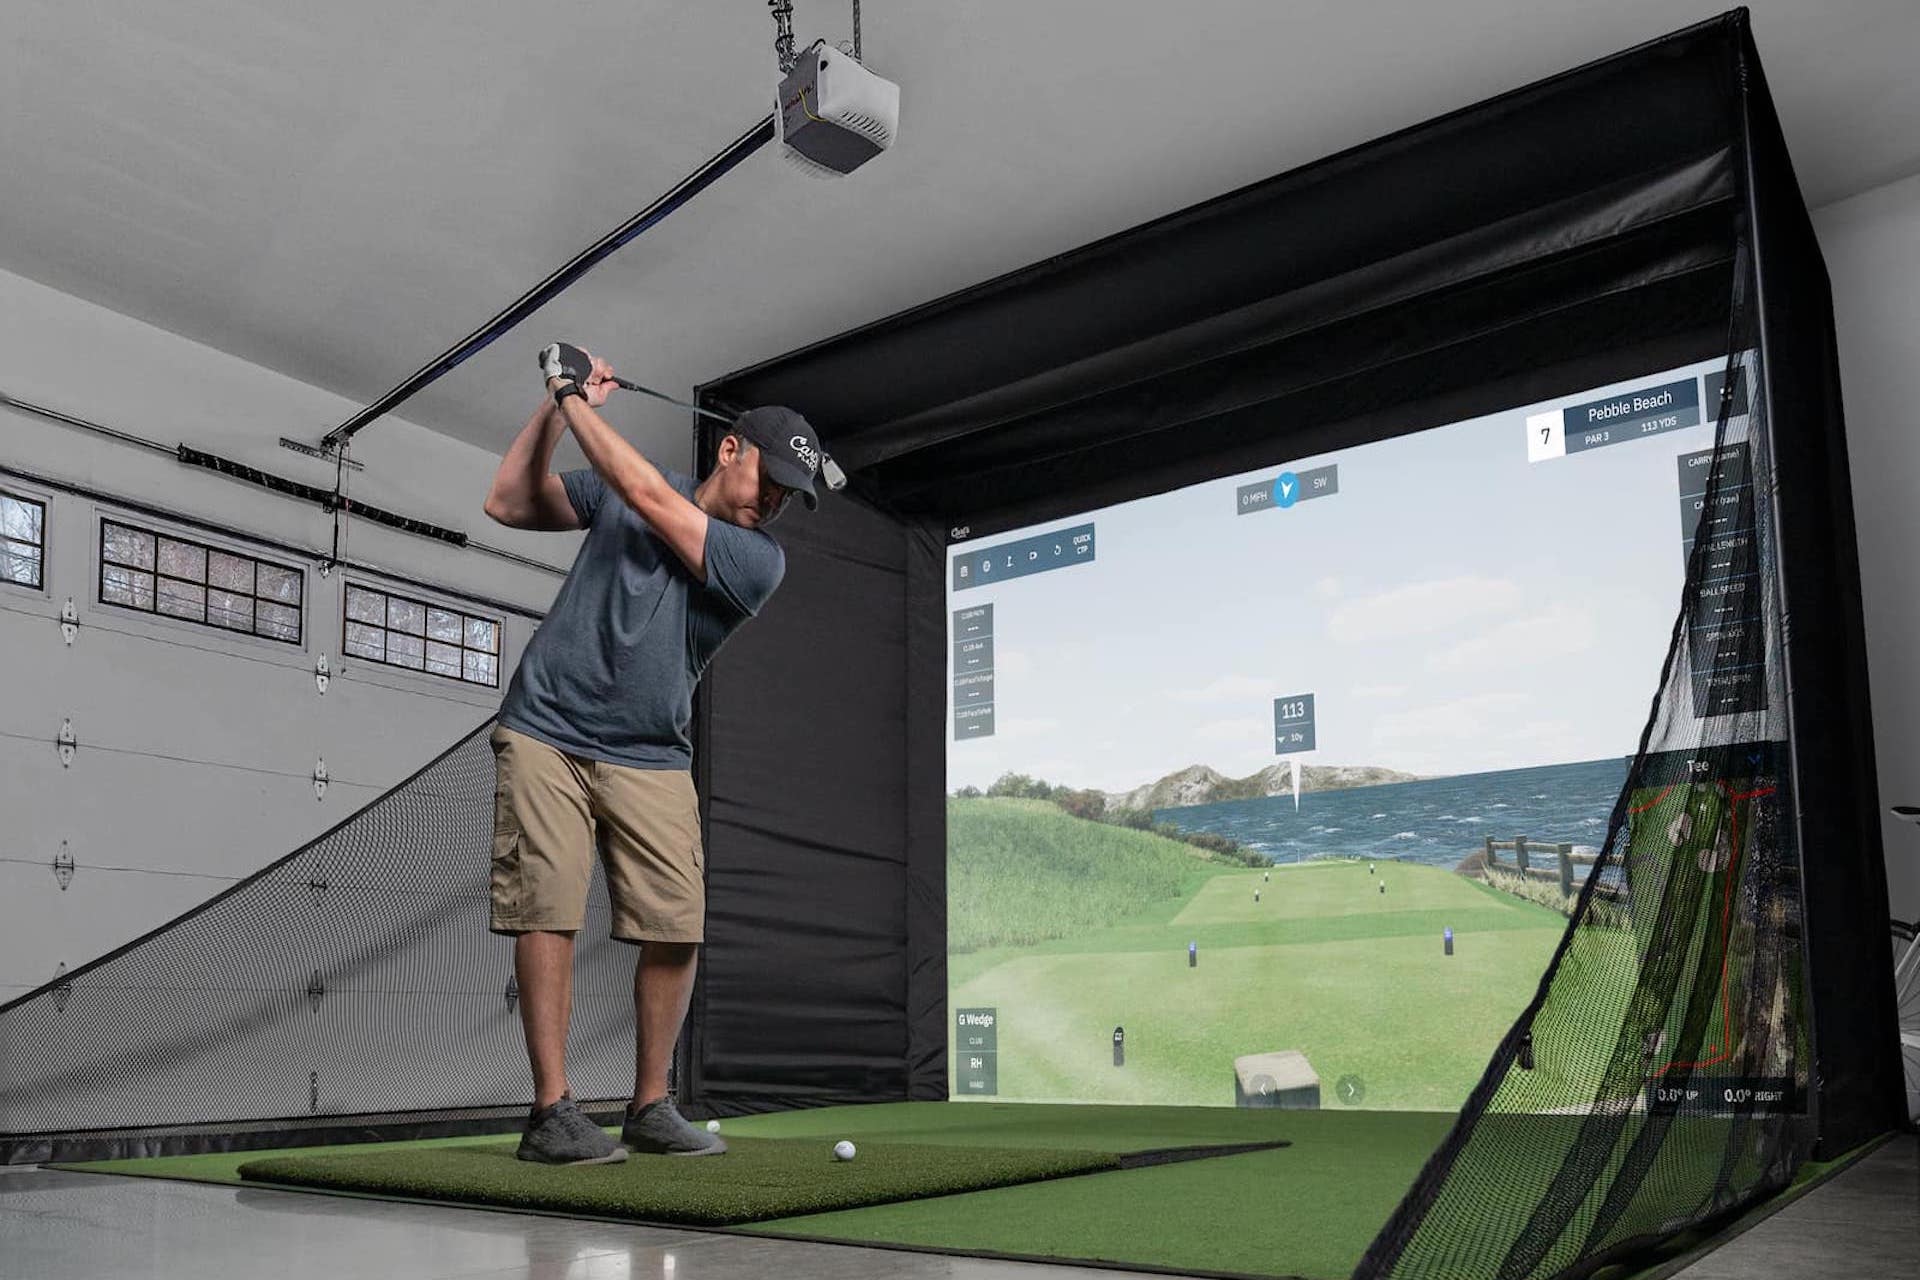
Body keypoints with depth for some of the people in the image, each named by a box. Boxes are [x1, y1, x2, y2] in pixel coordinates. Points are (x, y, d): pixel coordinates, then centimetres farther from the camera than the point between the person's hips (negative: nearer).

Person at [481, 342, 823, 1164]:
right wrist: (556, 404, -1)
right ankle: (552, 1111, -5)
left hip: (650, 759, 0)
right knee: (548, 909, -9)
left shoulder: (760, 560, -4)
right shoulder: (618, 489, 8)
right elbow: (507, 504, 7)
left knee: (677, 926, -6)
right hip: (546, 730, 0)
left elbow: (649, 498, -13)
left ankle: (650, 1106, 11)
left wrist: (577, 401, -5)